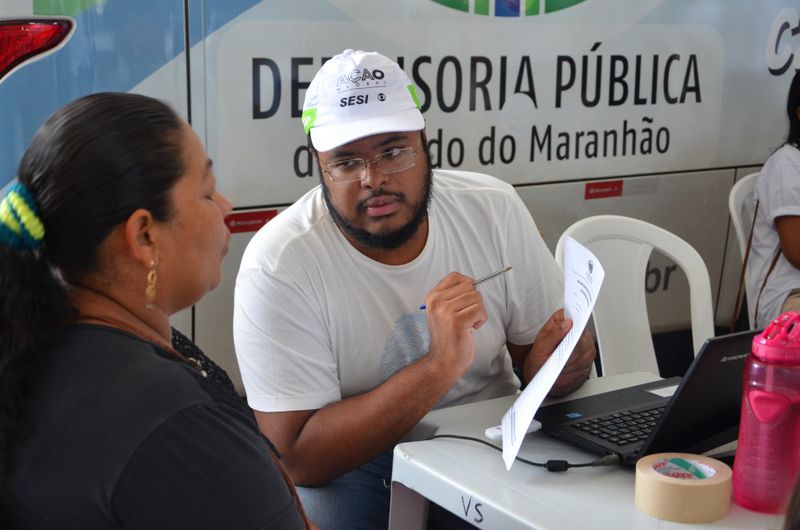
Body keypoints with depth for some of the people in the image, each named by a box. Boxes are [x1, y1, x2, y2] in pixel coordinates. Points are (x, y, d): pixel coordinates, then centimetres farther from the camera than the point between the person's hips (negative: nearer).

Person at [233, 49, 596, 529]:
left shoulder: (494, 209, -7)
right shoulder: (277, 264, -19)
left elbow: (543, 344, 4)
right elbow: (298, 458, -23)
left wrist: (556, 363, -22)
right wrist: (440, 366, -33)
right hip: (352, 466, -2)